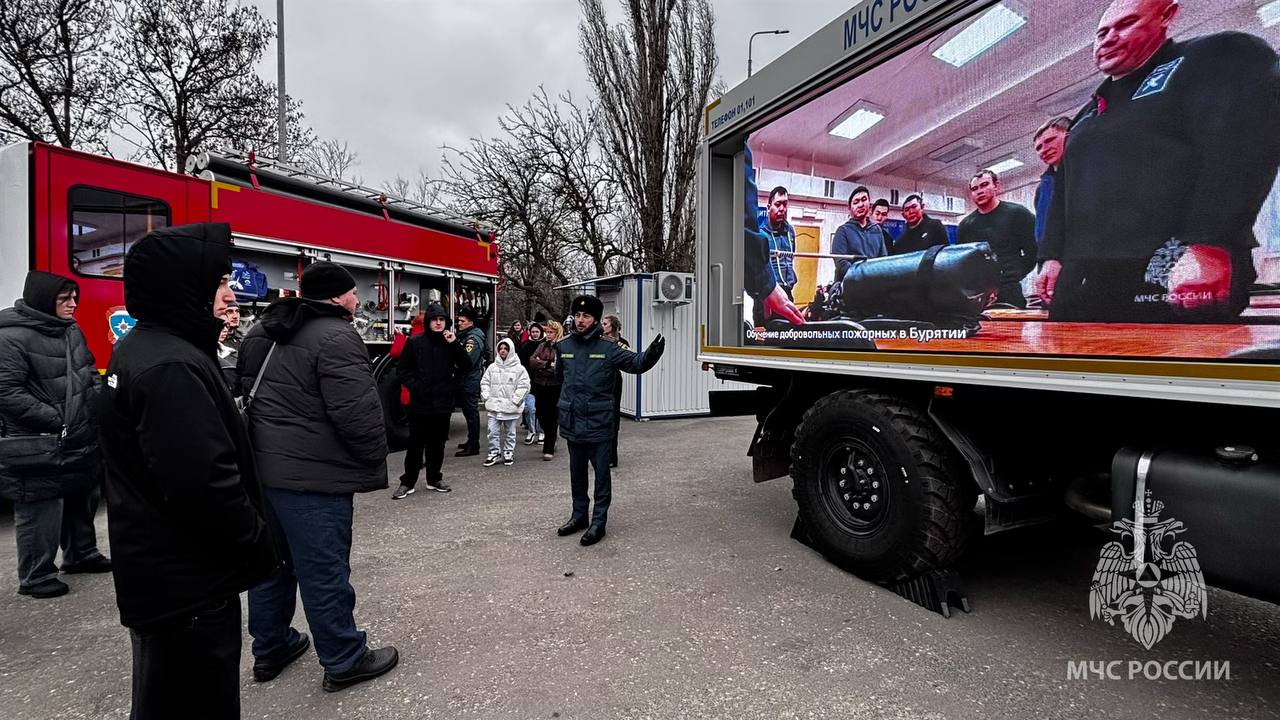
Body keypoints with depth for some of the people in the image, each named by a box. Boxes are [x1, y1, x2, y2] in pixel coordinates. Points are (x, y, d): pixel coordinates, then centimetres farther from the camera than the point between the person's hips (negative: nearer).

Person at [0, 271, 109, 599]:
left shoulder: (71, 330, 8)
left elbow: (90, 371, 20)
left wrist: (101, 400, 4)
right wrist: (56, 420, -21)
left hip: (83, 440, 8)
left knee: (84, 499, 20)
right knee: (42, 511, 1)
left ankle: (81, 554, 38)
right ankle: (35, 576, 18)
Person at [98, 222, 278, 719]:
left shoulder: (141, 348, 8)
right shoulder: (172, 367, -25)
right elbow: (204, 484, -29)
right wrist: (258, 543, -16)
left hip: (157, 570, 10)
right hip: (186, 583, -10)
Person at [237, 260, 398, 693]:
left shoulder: (262, 332, 13)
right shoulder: (335, 337, -17)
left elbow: (245, 393, 21)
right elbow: (357, 412, -23)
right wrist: (373, 462, -8)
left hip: (260, 466, 9)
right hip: (312, 476, -9)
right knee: (324, 571, 2)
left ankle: (269, 649, 37)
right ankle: (344, 661, 16)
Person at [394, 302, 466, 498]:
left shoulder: (450, 342, 5)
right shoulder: (415, 342, -2)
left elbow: (465, 366, -2)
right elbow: (402, 370, 2)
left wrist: (455, 344, -12)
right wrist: (414, 386, -10)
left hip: (443, 403, 3)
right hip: (420, 403, -3)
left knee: (438, 443, 12)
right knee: (415, 444, 3)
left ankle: (434, 479, 25)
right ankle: (408, 482, 14)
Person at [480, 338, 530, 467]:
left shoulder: (519, 368, -5)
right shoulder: (492, 367, 6)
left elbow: (524, 386, -7)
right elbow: (485, 382, 13)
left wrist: (515, 400, -12)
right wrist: (486, 397, 1)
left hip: (510, 407, -2)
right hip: (494, 406, 3)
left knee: (510, 432, 10)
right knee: (493, 431, 2)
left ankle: (508, 453, 22)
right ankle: (494, 453, 13)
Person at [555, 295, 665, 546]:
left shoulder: (608, 348, -7)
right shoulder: (564, 346, 5)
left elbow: (635, 362, -13)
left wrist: (651, 354, -33)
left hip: (599, 424, -4)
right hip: (572, 423, 4)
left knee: (601, 473, 5)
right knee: (576, 473, 17)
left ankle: (599, 521, 17)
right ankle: (579, 515, 33)